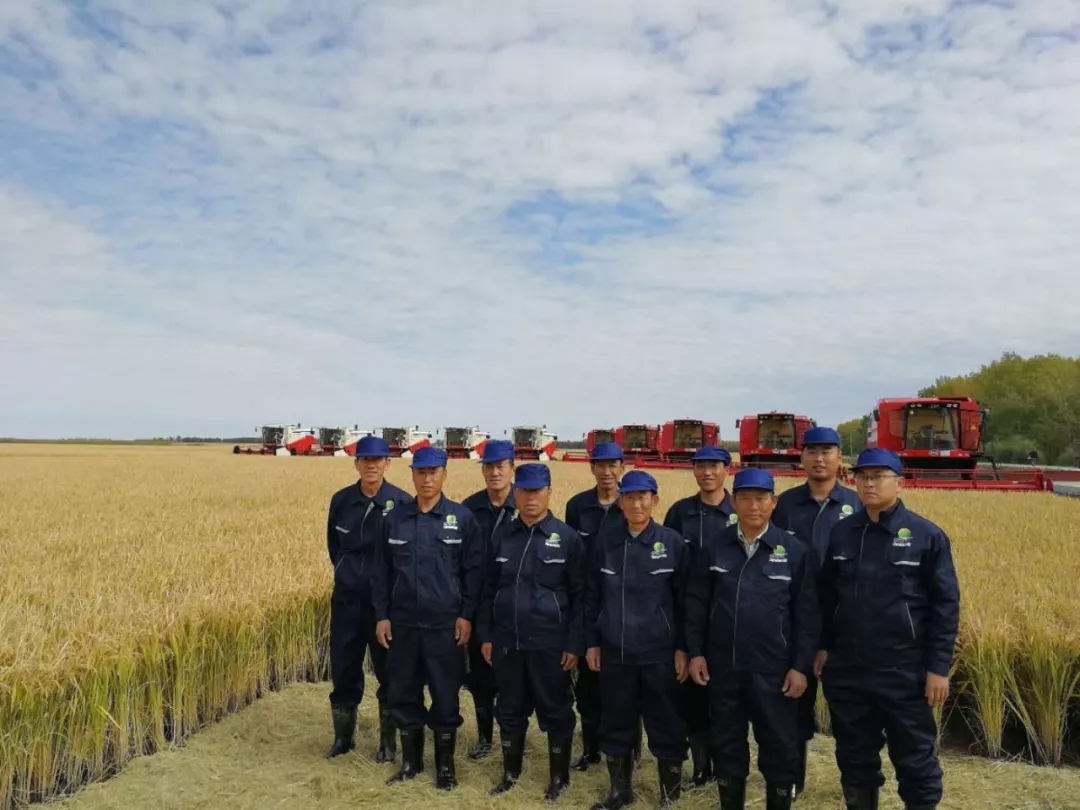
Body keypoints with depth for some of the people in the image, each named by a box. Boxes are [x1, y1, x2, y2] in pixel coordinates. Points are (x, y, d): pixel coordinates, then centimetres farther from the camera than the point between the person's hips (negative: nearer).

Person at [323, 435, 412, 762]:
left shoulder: (402, 502, -12)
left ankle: (388, 742, 22)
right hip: (347, 598, 4)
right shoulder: (341, 500, 0)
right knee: (343, 670, 11)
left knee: (389, 672, 7)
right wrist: (346, 571, 12)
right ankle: (343, 737, 29)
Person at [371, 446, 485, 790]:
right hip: (403, 623, 3)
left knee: (446, 697, 6)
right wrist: (381, 615, 2)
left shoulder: (462, 518, -4)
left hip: (445, 624, -2)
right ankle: (411, 760, 29)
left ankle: (445, 764, 23)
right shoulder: (395, 518, 3)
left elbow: (473, 570, -3)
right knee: (403, 695, 11)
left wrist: (467, 615, -7)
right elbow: (382, 571, 7)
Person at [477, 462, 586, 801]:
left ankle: (559, 777, 27)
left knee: (555, 711, 8)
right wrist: (485, 635, 6)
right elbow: (489, 589, 10)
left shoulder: (567, 538, -6)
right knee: (510, 709, 16)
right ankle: (510, 772, 34)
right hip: (506, 641, 3)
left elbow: (579, 596, -5)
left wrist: (575, 644, -8)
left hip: (550, 643, -3)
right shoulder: (502, 536, 4)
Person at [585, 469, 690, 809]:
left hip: (659, 651, -2)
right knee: (615, 724, 13)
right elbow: (592, 595, 7)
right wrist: (591, 642, 6)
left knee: (666, 727, 6)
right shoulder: (604, 541, 1)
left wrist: (682, 648, -3)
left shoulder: (673, 542, -5)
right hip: (614, 651, 2)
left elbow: (684, 599, -2)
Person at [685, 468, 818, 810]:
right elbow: (696, 604, 6)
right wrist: (695, 652, 2)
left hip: (774, 669, -2)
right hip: (723, 666, 2)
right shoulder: (714, 549, 1)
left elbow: (807, 614, -3)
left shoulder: (796, 551, -4)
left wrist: (801, 666, -6)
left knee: (779, 747, 8)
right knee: (727, 744, 14)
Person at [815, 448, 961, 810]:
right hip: (847, 669, 4)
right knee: (854, 754, 16)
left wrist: (938, 667, -8)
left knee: (915, 759, 9)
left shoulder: (927, 536, -6)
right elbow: (826, 595, 12)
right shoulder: (841, 532, 4)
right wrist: (823, 646, 9)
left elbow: (946, 604, -5)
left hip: (904, 671, -3)